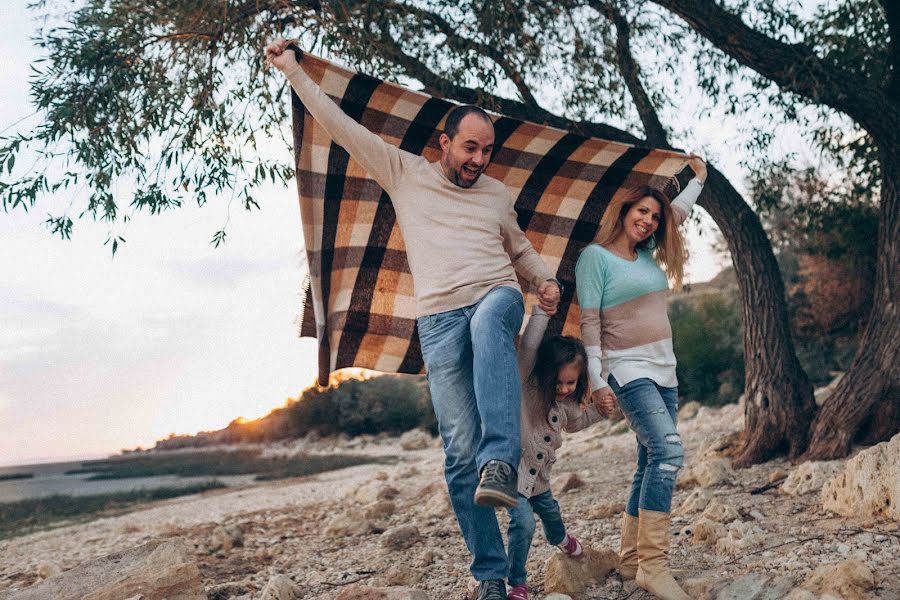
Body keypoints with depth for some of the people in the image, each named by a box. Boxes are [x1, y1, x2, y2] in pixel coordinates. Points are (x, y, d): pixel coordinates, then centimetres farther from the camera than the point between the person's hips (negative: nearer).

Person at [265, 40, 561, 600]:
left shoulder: (498, 194, 20)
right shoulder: (405, 173, 13)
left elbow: (520, 246, 34)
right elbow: (341, 126, 12)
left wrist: (547, 280, 15)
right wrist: (294, 71, 12)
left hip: (497, 296, 1)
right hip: (439, 321, -1)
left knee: (489, 322, -40)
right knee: (459, 450, -7)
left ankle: (501, 460, -49)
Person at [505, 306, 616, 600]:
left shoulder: (568, 401, -2)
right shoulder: (526, 385, -23)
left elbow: (574, 422, 20)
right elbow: (528, 347, -39)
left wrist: (599, 409, 4)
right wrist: (542, 309, -40)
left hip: (539, 473, 7)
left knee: (549, 509, 28)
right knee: (523, 523, -17)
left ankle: (560, 539, 63)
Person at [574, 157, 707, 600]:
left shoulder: (647, 253, 14)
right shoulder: (595, 256, -6)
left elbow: (677, 214, 32)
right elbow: (589, 321, -10)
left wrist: (698, 179, 39)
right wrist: (596, 378, -15)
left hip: (664, 371, 8)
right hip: (628, 371, -8)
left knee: (652, 465, 9)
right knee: (668, 451, -24)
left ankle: (630, 560, 18)